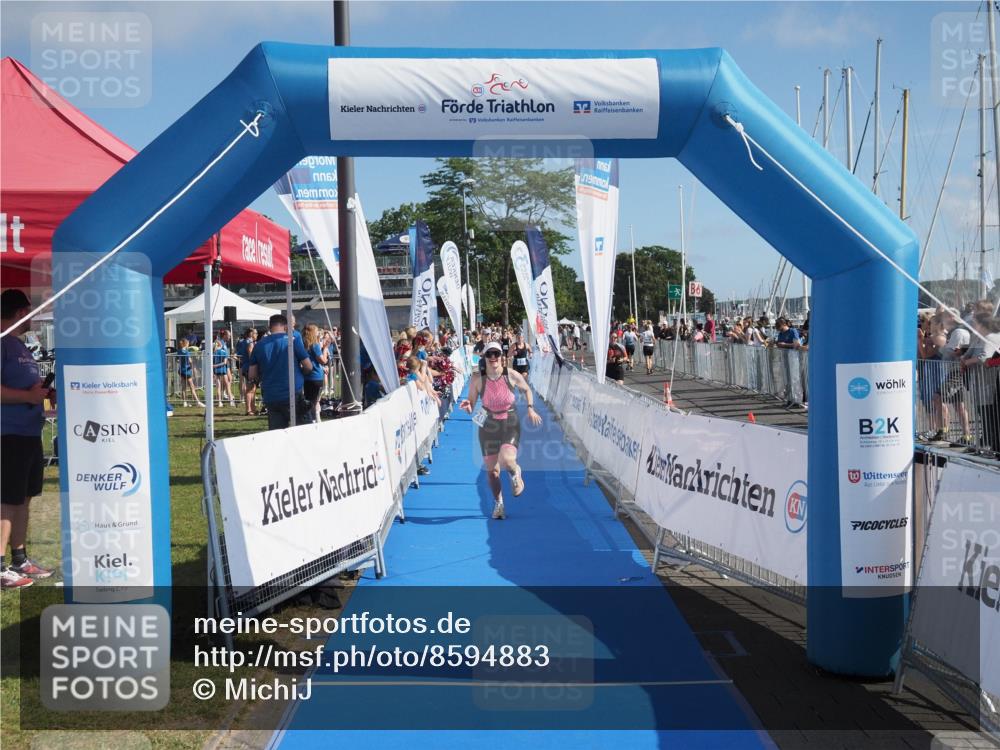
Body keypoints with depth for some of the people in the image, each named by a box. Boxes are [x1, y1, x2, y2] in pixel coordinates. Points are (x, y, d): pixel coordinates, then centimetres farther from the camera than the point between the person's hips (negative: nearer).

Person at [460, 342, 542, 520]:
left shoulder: (512, 375, -12)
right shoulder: (477, 378, -13)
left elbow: (527, 390, 8)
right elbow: (471, 403, -5)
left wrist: (530, 408, -2)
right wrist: (467, 406, -27)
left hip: (510, 425, -1)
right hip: (488, 426, 1)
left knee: (506, 460, -26)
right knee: (492, 470, 8)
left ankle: (515, 473, 13)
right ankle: (498, 504, 32)